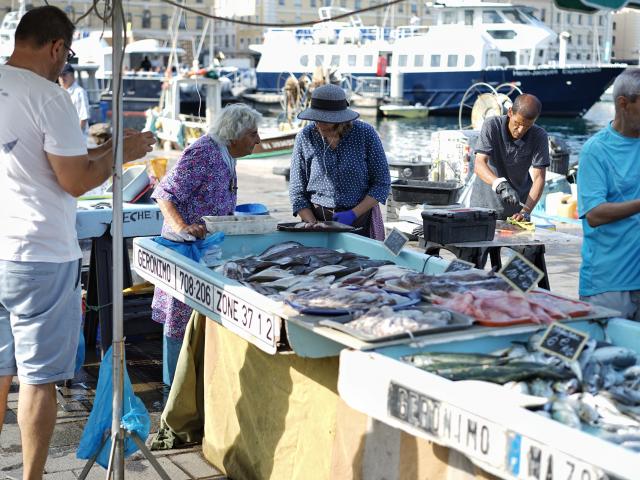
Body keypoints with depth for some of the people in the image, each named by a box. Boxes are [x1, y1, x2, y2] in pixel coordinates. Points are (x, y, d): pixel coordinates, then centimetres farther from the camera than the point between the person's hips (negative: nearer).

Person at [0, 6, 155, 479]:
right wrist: (122, 152, 2)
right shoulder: (49, 97, -14)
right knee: (39, 375, 4)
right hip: (40, 257, -7)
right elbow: (76, 182, -13)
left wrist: (98, 150, 23)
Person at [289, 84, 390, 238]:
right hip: (318, 217, 1)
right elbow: (297, 192, 1)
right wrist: (314, 226, -12)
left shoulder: (365, 134, -7)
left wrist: (353, 214, -13)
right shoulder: (305, 137, -4)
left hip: (361, 220, -1)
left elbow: (382, 183, -2)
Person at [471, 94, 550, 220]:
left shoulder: (539, 137, -13)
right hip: (485, 201, -1)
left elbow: (539, 178, -16)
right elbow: (479, 165, -25)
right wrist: (500, 185, -42)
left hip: (518, 206, 1)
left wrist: (526, 211, -29)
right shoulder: (491, 126, -17)